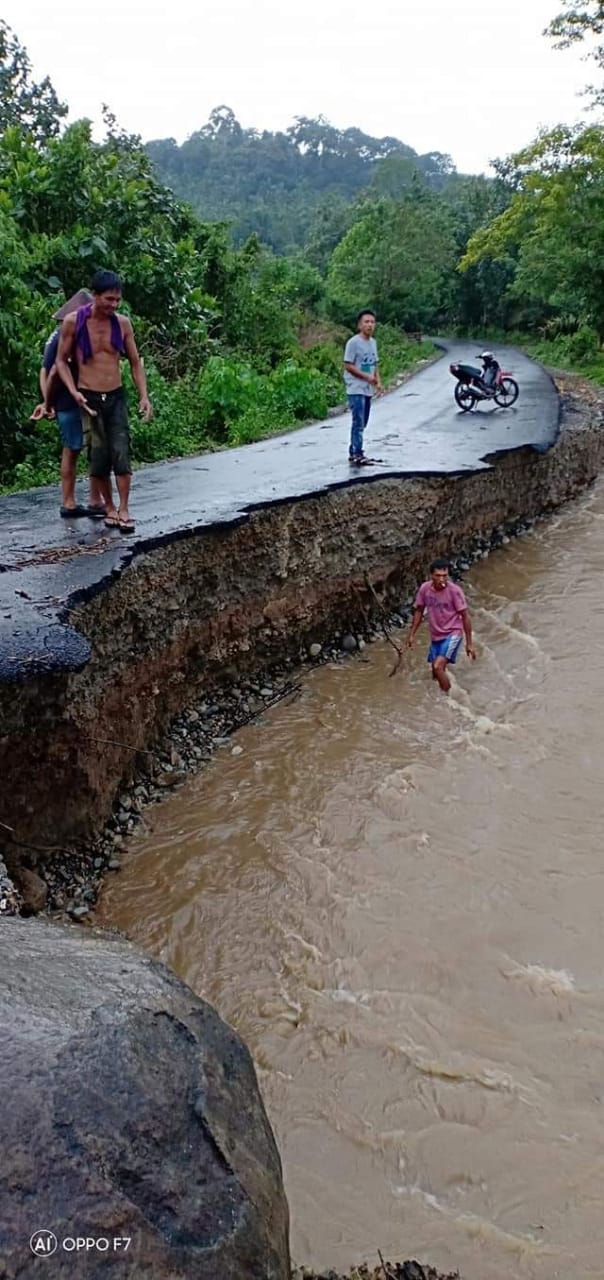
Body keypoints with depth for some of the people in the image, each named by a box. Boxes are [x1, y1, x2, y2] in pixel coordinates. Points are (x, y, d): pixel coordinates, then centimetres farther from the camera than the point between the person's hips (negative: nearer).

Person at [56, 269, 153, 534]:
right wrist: (74, 392, -13)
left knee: (121, 453, -6)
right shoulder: (73, 321, -7)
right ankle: (109, 507, 18)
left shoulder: (122, 323, 1)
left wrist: (144, 396, 0)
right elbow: (61, 360, 1)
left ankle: (124, 510, 2)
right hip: (89, 399, -2)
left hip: (116, 398, 2)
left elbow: (135, 362, 9)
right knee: (100, 456, 2)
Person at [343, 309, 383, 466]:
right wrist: (367, 377, -17)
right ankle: (357, 455, -9)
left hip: (368, 390, 8)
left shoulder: (373, 342, 13)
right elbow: (348, 366, -14)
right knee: (358, 423, -10)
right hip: (356, 389, -8)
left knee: (362, 423, 10)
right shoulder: (353, 342, -11)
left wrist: (378, 382, 4)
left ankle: (353, 452, 18)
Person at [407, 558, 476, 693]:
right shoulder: (425, 588, -8)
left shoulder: (454, 591, -19)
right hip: (435, 636, 5)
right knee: (436, 673, 16)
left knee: (438, 667, -23)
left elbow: (465, 616, -12)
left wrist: (469, 643, -10)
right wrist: (412, 634, 8)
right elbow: (419, 611, 8)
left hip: (452, 634, -5)